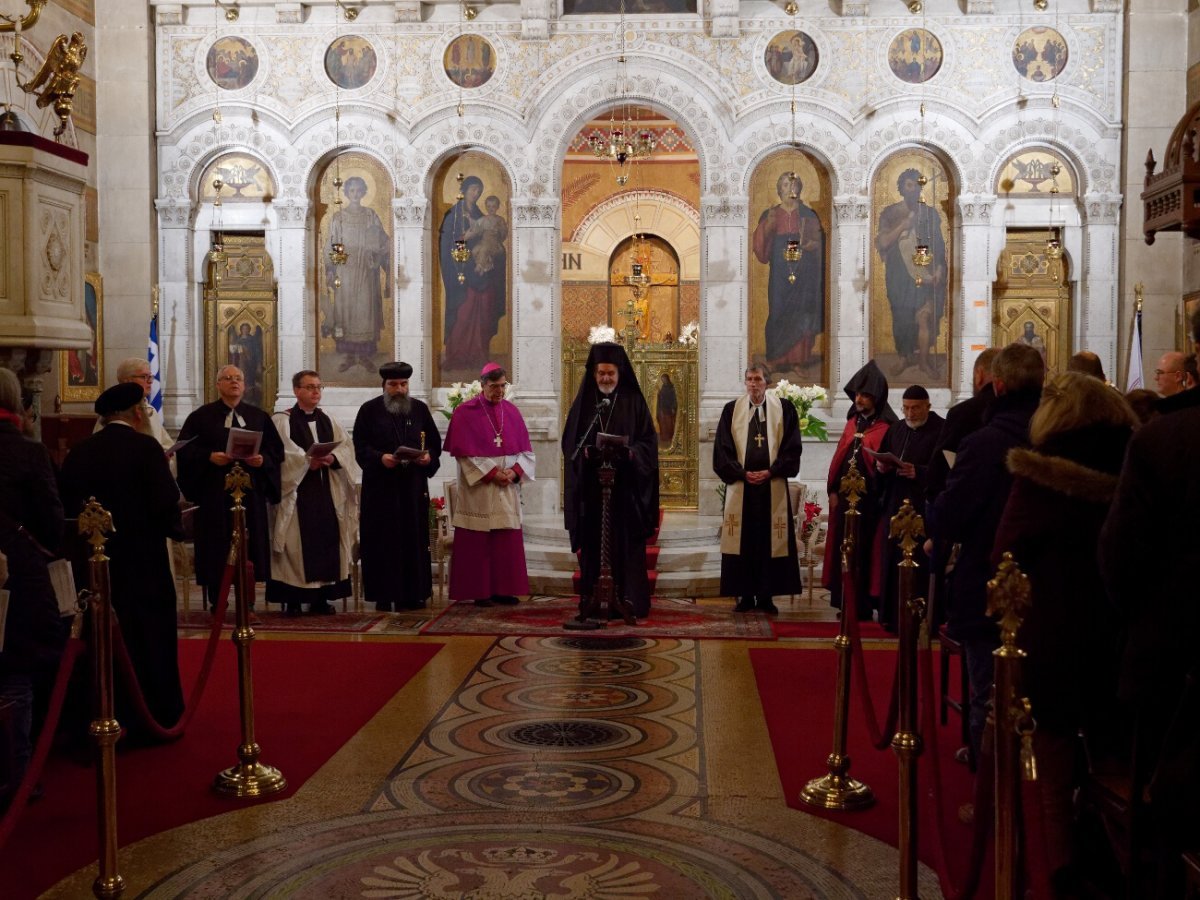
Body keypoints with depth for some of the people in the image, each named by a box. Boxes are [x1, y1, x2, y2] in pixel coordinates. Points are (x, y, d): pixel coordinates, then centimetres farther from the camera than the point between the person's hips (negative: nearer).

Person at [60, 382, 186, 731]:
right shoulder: (146, 447, -11)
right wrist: (174, 527, 1)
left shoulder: (78, 453, 3)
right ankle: (156, 719, 14)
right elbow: (166, 502, -18)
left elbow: (68, 506, 2)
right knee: (150, 639, 7)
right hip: (142, 562, -4)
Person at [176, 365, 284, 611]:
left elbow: (276, 449, 10)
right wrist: (209, 456, -16)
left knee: (250, 545, 1)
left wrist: (263, 459, -10)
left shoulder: (259, 417, 12)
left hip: (250, 491, 2)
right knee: (216, 547, -3)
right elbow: (185, 448, -1)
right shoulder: (201, 416, 5)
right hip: (214, 492, -2)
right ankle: (217, 606, 5)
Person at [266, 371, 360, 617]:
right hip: (296, 491, -5)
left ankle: (321, 598, 8)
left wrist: (332, 458, -14)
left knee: (327, 539, 1)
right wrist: (307, 461, -22)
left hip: (327, 491, 5)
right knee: (297, 541, -7)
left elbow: (346, 447, 5)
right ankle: (292, 600, -2)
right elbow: (283, 453, -12)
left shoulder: (329, 421, 16)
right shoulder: (282, 421, 1)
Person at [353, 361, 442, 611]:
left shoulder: (420, 409, 11)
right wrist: (380, 458, -19)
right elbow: (360, 447, -2)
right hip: (380, 486, -2)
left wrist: (429, 456, -9)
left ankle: (412, 594, 8)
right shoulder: (369, 410, 3)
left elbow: (435, 442, 11)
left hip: (413, 487, 3)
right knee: (383, 541, -2)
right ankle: (384, 595, 3)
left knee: (414, 540, 2)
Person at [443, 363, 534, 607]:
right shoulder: (465, 412, -4)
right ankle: (479, 591, 4)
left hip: (508, 488, 4)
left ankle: (504, 589, 12)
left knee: (508, 541, 5)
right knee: (478, 542, -2)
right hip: (478, 488, -4)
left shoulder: (512, 411, 9)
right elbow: (465, 453, -9)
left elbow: (526, 449, 9)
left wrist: (515, 471, -9)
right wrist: (492, 473, -15)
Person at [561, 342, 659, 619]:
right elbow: (569, 441, 7)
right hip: (591, 486, 1)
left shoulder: (634, 401, 4)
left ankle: (629, 602, 0)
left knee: (626, 544, -2)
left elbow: (648, 440, 2)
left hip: (625, 485, -1)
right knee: (593, 545, 1)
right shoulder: (584, 402, 8)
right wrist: (584, 452, -13)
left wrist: (630, 453, -17)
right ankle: (592, 602, 6)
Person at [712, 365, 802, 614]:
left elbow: (791, 447, 1)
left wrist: (770, 472, -10)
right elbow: (722, 449, 3)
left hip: (773, 487, 0)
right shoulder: (731, 410, 6)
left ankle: (766, 596, 8)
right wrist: (742, 473, -9)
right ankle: (745, 595, 8)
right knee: (743, 540, 1)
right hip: (740, 485, 1)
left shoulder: (784, 409, 4)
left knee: (770, 540, 1)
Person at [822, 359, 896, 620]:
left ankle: (863, 604, 7)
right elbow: (838, 457, 12)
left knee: (863, 551, -2)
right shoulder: (852, 422, 14)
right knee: (843, 549, 9)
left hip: (868, 498, -7)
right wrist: (833, 489, 6)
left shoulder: (886, 427, -8)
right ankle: (846, 603, 17)